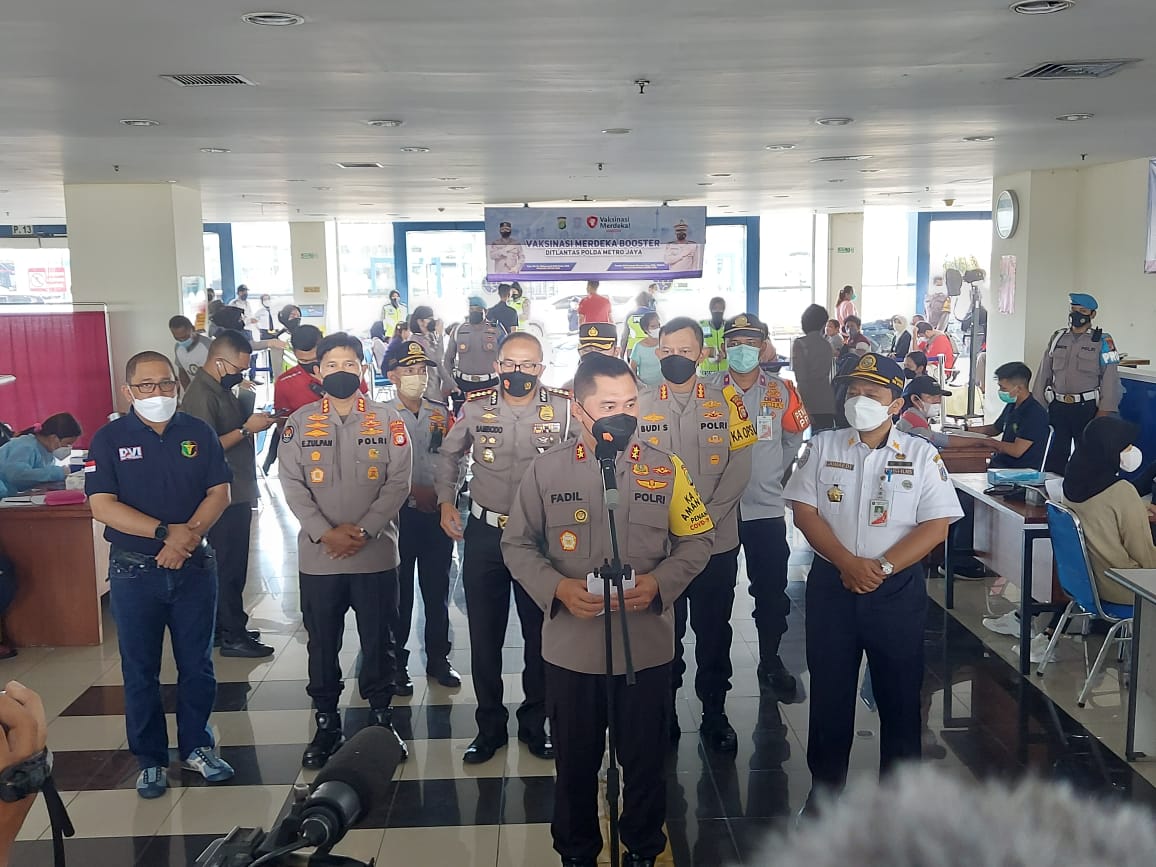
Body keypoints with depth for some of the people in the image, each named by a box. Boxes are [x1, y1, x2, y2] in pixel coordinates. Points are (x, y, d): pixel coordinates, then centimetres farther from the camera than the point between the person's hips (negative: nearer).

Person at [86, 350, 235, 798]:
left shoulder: (198, 433, 2)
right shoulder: (109, 439, -4)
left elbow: (219, 492, -1)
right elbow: (102, 506, -11)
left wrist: (188, 535, -16)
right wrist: (166, 532, -19)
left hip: (194, 567, 2)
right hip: (134, 572, -1)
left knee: (197, 665, 10)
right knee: (140, 671, 8)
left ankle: (196, 747, 26)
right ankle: (150, 759, 22)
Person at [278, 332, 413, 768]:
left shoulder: (388, 420, 1)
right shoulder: (300, 421, 4)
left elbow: (398, 482, -4)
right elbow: (292, 484, -2)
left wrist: (362, 530, -14)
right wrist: (326, 533, -13)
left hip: (376, 553, -1)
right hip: (318, 556, 1)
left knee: (378, 642, 9)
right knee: (322, 645, 11)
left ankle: (381, 717, 26)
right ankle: (326, 724, 26)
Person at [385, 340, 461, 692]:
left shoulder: (442, 413, 9)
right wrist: (414, 490, -16)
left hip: (438, 512, 4)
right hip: (400, 513, -4)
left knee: (438, 588, 10)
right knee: (399, 590, 4)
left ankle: (438, 659, 23)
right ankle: (397, 663, 15)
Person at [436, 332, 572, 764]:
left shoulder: (563, 407, -10)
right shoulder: (475, 406, -3)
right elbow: (450, 455, 13)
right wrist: (446, 501, 7)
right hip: (484, 534, 1)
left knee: (540, 634, 11)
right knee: (484, 635, 10)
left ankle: (535, 723, 30)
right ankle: (490, 725, 27)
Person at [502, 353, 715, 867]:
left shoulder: (666, 469, -3)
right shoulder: (547, 469, -5)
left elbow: (697, 540, 4)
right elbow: (517, 545, 1)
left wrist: (659, 582, -15)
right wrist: (557, 587, -17)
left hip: (647, 646, 1)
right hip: (571, 647, 0)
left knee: (644, 757, 16)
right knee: (575, 760, 16)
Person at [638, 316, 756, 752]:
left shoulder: (727, 402, 1)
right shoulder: (639, 405, 3)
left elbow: (739, 467, -4)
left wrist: (707, 517, -13)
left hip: (716, 541, 0)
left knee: (713, 631, 9)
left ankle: (715, 712, 23)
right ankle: (664, 710, 25)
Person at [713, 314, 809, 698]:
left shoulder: (781, 391, 1)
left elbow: (794, 437, 13)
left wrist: (773, 472, 10)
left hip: (766, 508, 1)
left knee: (772, 592, 8)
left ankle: (770, 663, 25)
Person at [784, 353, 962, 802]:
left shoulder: (921, 455, 0)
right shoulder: (823, 446, 4)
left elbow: (936, 525, -6)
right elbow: (804, 511, -3)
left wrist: (882, 567, -16)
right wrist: (848, 563, -15)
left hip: (898, 589, -1)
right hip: (831, 584, 1)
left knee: (900, 693, 8)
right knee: (829, 691, 10)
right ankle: (825, 786, 26)